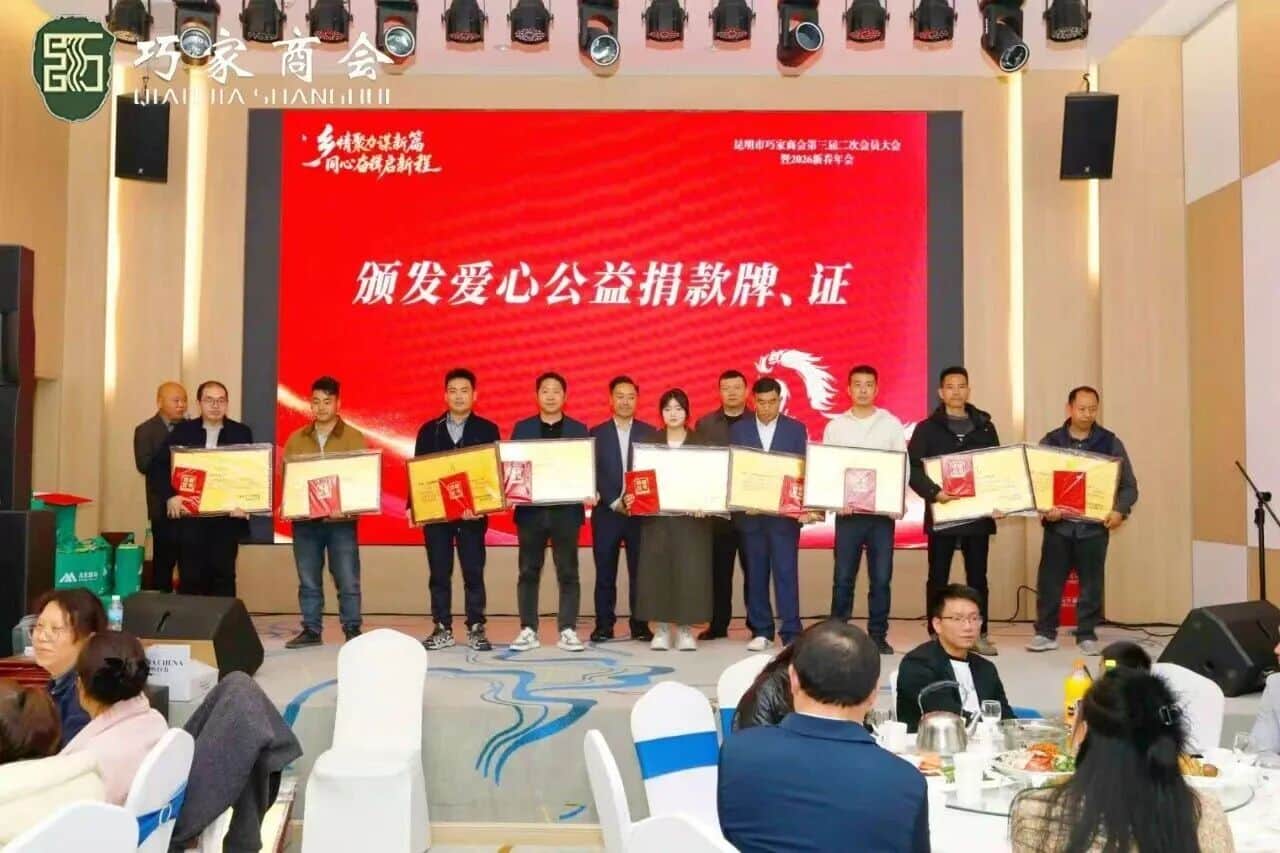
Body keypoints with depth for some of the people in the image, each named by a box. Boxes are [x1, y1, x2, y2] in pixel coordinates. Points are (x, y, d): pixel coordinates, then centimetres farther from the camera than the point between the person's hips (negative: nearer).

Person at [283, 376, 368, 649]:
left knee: (348, 581, 0)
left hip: (341, 521, -3)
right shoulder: (296, 439, 10)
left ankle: (352, 631, 10)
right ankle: (311, 630, 17)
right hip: (304, 520, 3)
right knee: (308, 581, 8)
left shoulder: (354, 438, 2)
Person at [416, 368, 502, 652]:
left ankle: (476, 629, 9)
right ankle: (442, 629, 13)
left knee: (473, 572, 1)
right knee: (439, 573, 5)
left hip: (473, 512, -2)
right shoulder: (429, 430, 10)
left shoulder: (487, 430, 5)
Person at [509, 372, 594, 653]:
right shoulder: (522, 428, 9)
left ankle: (568, 631, 5)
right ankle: (528, 630, 10)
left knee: (568, 573, 1)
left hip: (566, 509, -1)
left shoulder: (578, 429, 7)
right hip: (530, 509, 1)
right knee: (528, 572, 4)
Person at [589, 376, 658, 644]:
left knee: (640, 571, 2)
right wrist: (614, 502, -11)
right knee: (605, 573, 3)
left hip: (641, 512, 0)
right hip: (606, 512, 0)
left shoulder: (650, 433, 7)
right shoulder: (596, 433, 6)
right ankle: (604, 625, 10)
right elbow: (593, 474, 0)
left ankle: (640, 625, 10)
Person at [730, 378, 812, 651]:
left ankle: (791, 633, 1)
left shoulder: (796, 429, 5)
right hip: (749, 513, 2)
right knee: (755, 575, 6)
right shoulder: (738, 429, 7)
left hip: (784, 513, -1)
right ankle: (760, 631, 14)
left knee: (786, 573, -4)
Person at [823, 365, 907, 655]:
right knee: (843, 578, 0)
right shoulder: (835, 426, 6)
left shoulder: (892, 424, 6)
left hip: (882, 512, 0)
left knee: (881, 578, 2)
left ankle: (878, 636, 12)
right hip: (847, 512, 0)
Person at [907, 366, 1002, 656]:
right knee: (938, 577, 3)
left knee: (978, 576, 7)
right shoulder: (927, 428, 2)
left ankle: (979, 635, 14)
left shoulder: (985, 427, 12)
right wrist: (933, 492, -20)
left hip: (978, 512, 3)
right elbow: (913, 469, -5)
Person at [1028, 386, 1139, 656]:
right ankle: (1046, 633, 13)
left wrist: (1120, 510, -13)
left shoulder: (1110, 442, 3)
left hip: (1094, 527, 0)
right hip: (1058, 525, 0)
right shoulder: (1050, 442, 3)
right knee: (1049, 580, 2)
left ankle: (1087, 635, 17)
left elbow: (1129, 485, 5)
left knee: (1091, 583, 6)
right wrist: (1044, 508, -16)